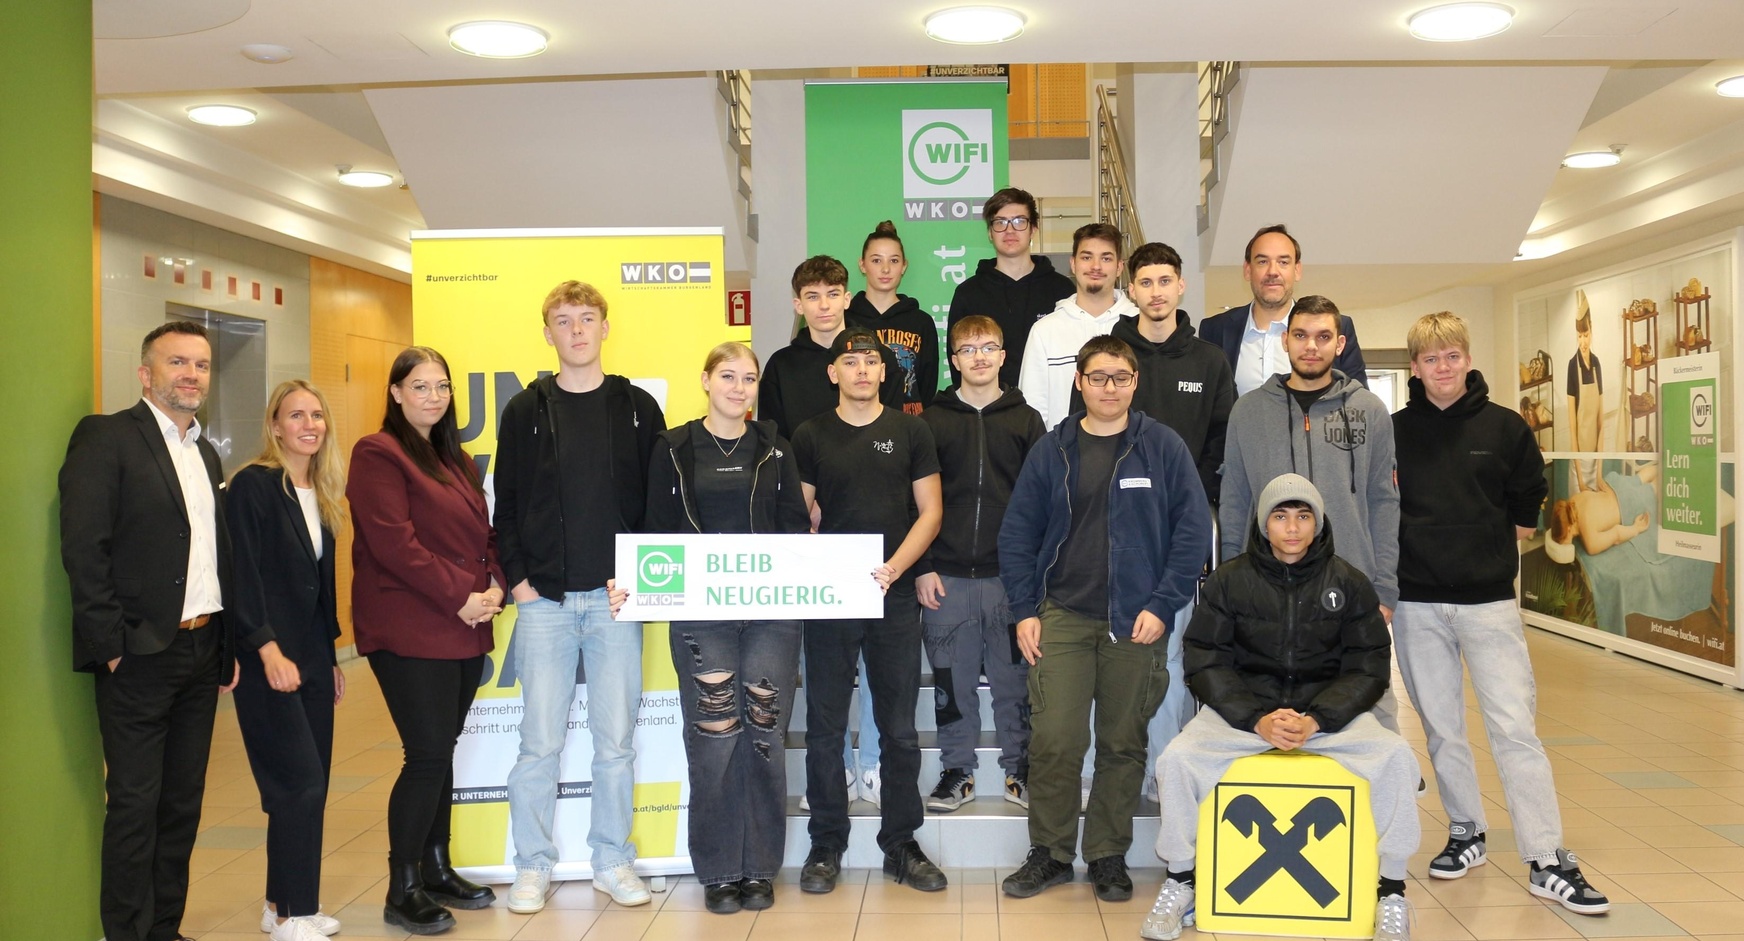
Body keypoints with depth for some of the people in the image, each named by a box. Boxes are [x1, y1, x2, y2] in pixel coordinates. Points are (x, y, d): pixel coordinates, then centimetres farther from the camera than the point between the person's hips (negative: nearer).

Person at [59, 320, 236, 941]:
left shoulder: (206, 454, 15)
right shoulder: (104, 437, -7)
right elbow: (82, 549, -14)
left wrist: (229, 644, 10)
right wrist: (110, 645, -16)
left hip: (203, 652, 7)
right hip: (140, 656, -7)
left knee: (184, 801, 13)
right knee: (135, 803, 2)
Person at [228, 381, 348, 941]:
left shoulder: (321, 496, 13)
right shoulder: (253, 486, -8)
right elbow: (242, 574, -15)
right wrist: (268, 650, -21)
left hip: (312, 657, 7)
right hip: (269, 658, -7)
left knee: (310, 784, 9)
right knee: (300, 781, -8)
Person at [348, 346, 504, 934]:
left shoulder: (455, 459, 17)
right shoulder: (379, 454, -7)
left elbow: (483, 532, 18)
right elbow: (392, 543, -17)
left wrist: (493, 585, -1)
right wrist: (459, 596, -17)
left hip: (464, 632, 7)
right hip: (410, 632, -7)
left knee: (441, 752, 13)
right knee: (428, 755, -7)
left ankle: (436, 870, 24)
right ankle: (403, 891, 6)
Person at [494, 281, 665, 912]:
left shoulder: (638, 407, 7)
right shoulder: (525, 411, 6)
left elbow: (662, 500, 6)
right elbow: (507, 504, 6)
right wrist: (517, 577, -4)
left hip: (616, 599, 0)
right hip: (544, 600, 0)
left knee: (616, 737, 6)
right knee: (540, 740, 2)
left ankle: (613, 861, 20)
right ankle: (533, 866, 17)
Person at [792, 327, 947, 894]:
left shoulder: (910, 431, 6)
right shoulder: (810, 437, 5)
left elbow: (930, 511, 3)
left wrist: (894, 568, -11)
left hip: (894, 597, 0)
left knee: (899, 728, 7)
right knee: (825, 727, 4)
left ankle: (900, 844, 19)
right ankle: (826, 846, 16)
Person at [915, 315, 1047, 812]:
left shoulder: (1026, 420, 7)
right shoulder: (933, 422, 6)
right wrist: (922, 569, -3)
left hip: (1012, 575, 0)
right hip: (948, 577, 0)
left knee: (1015, 680, 6)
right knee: (952, 682, 6)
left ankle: (1019, 769, 20)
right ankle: (956, 771, 19)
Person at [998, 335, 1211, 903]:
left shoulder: (1164, 448, 1)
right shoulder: (1051, 451, 6)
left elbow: (1194, 531, -1)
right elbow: (1017, 535, 7)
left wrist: (1162, 606, -9)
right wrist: (1025, 611, -1)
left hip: (1136, 622, 0)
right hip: (1062, 618, 1)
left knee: (1123, 745, 8)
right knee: (1053, 741, -4)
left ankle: (1109, 856, 23)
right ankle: (1050, 854, 14)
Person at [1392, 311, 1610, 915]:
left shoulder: (1504, 427, 0)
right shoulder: (1394, 430, 1)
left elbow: (1528, 500, 11)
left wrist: (1499, 546, 6)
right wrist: (1395, 561, 0)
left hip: (1488, 599, -1)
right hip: (1416, 602, 1)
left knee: (1515, 726, -4)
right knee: (1441, 728, 10)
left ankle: (1547, 861, 1)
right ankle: (1466, 835, 25)